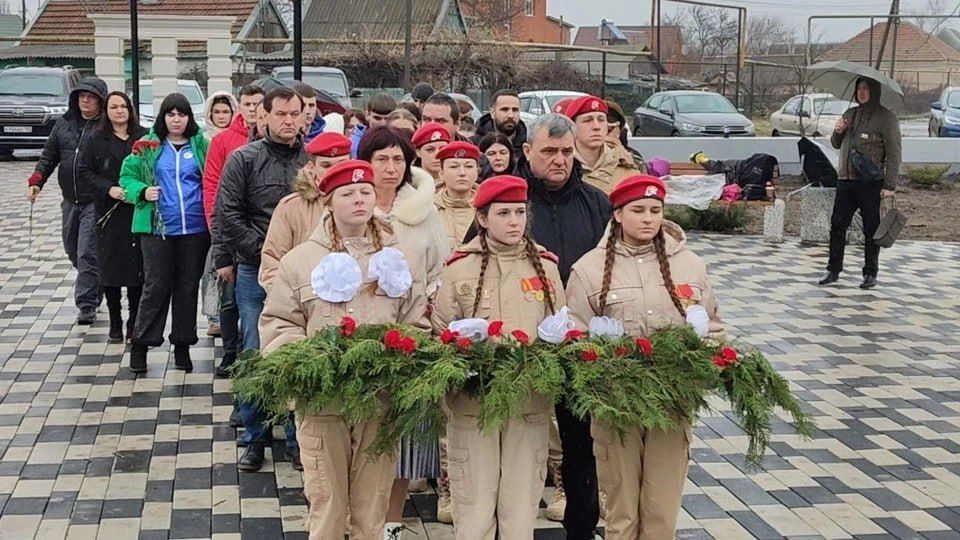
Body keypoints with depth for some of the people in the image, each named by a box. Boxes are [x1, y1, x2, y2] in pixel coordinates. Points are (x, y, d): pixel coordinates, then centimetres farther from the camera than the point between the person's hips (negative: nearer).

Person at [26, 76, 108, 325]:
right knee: (72, 251, 15)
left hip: (95, 201, -7)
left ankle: (87, 304, -1)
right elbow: (49, 155, 14)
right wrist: (36, 181, 0)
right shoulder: (64, 124, 11)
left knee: (87, 253, -9)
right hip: (70, 201, 7)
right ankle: (94, 289, 34)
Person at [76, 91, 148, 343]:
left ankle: (134, 323, 11)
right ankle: (115, 324, 13)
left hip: (139, 212, 0)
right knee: (109, 267, 2)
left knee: (138, 266, -1)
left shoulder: (144, 137, 4)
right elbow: (83, 171, 2)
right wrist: (109, 188, -11)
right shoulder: (95, 139, 5)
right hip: (109, 214, 0)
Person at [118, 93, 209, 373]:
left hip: (195, 228, 1)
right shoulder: (149, 145, 6)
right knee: (156, 286, -1)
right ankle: (140, 344, 11)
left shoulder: (200, 145, 7)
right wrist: (142, 191, -10)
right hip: (158, 228, -1)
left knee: (188, 287, 9)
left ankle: (182, 345, 20)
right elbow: (127, 177, 11)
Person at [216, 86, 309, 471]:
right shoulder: (244, 159, 1)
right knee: (255, 356, 3)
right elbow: (227, 215, -4)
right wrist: (263, 251, -8)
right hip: (255, 274, -1)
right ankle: (255, 438, 15)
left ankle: (297, 439, 15)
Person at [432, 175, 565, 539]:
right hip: (472, 399, -2)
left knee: (521, 504, 6)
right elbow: (442, 333, 3)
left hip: (531, 399, 2)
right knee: (474, 506, 1)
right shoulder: (460, 267, 2)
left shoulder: (546, 266, 8)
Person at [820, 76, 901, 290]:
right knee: (837, 226, 4)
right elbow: (836, 145, 25)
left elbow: (894, 154, -8)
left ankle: (870, 274, 12)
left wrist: (890, 185, -15)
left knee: (871, 230, 3)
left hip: (871, 183, -5)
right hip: (846, 180, 5)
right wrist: (837, 132, 1)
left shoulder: (886, 118, -5)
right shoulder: (849, 114, 14)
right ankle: (833, 270, 13)